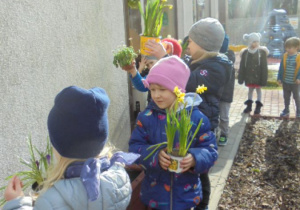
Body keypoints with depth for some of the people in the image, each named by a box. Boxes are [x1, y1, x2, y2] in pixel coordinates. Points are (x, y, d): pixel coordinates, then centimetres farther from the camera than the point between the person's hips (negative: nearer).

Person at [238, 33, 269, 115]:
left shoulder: (262, 52, -9)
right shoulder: (245, 53, -3)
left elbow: (264, 67, -8)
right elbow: (242, 67, -1)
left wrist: (264, 79, -11)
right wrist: (241, 78, -2)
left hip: (258, 76, -2)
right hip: (249, 76, 2)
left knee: (258, 90, 10)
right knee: (250, 89, 15)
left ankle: (258, 106, 21)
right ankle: (249, 105, 27)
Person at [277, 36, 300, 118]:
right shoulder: (285, 56, -3)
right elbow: (281, 68, 2)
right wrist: (279, 78, 0)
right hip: (285, 81, 3)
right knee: (286, 97, 16)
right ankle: (286, 110, 31)